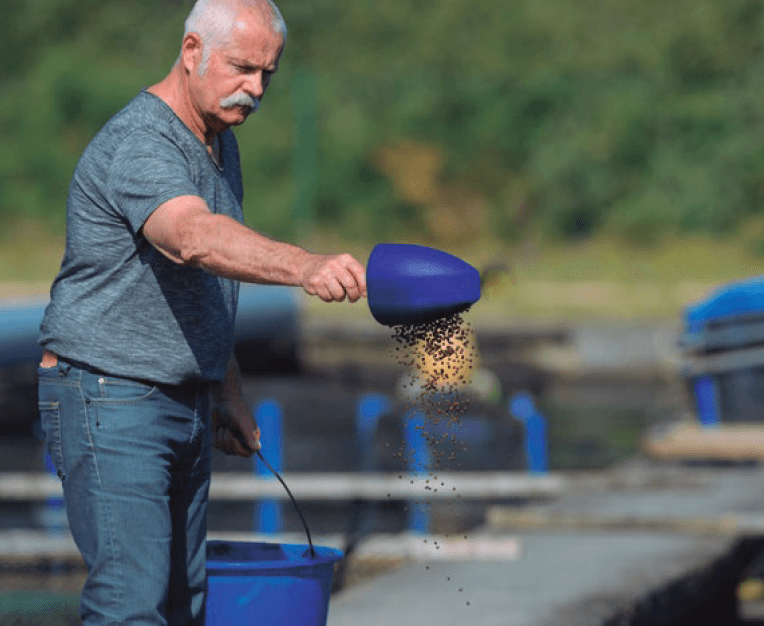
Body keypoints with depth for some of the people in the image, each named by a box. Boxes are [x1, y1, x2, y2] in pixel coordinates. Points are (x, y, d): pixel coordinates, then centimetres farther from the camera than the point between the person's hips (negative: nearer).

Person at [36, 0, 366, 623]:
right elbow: (195, 240, -43)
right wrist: (305, 266, -58)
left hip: (188, 405, 10)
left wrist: (228, 392, 23)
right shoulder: (139, 145, -21)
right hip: (111, 403, -10)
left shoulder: (220, 142, 11)